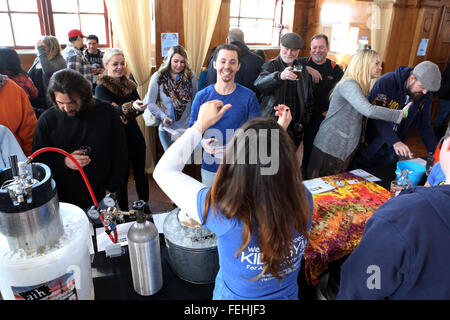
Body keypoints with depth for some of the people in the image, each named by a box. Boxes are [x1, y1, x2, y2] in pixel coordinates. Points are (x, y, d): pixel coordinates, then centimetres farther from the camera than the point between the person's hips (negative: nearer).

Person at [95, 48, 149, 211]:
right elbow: (113, 109, -25)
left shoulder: (129, 84, 9)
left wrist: (140, 107, -22)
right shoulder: (101, 88, -8)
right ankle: (124, 213, 21)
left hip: (135, 135, 5)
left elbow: (139, 108, 2)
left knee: (140, 173, 13)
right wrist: (132, 107, -44)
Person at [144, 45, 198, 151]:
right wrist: (162, 116, -16)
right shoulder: (157, 77, -4)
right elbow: (150, 103, -2)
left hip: (187, 128, 1)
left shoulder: (190, 76, 0)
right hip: (167, 129, -1)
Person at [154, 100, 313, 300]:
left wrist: (201, 125, -16)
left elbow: (163, 171, -21)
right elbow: (283, 169, 0)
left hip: (233, 296, -2)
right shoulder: (303, 201, -26)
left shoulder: (224, 214, -35)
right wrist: (280, 134, -1)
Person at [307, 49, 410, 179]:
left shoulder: (361, 86, 14)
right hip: (331, 147, -9)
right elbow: (368, 110, -29)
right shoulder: (349, 84, -17)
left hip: (346, 148, 9)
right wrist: (401, 114, -20)